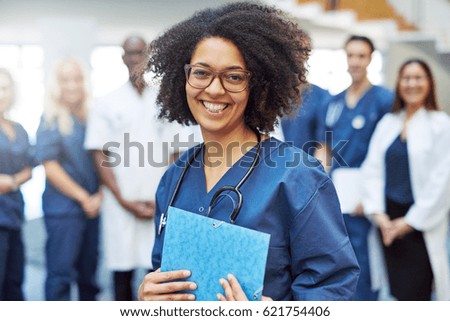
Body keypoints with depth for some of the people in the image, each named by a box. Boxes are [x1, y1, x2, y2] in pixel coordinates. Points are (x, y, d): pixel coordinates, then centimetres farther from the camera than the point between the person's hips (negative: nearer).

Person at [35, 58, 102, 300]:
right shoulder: (51, 120, -4)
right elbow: (49, 166, -9)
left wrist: (99, 196, -4)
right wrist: (83, 197, -9)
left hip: (92, 206, 5)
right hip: (63, 206, -5)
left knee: (89, 271, 14)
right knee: (61, 273, -3)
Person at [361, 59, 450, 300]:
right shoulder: (387, 123, 12)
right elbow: (372, 169, 8)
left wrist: (411, 221, -9)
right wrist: (377, 213, -4)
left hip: (421, 224, -5)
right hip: (388, 221, 5)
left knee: (412, 296, -8)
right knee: (397, 291, 9)